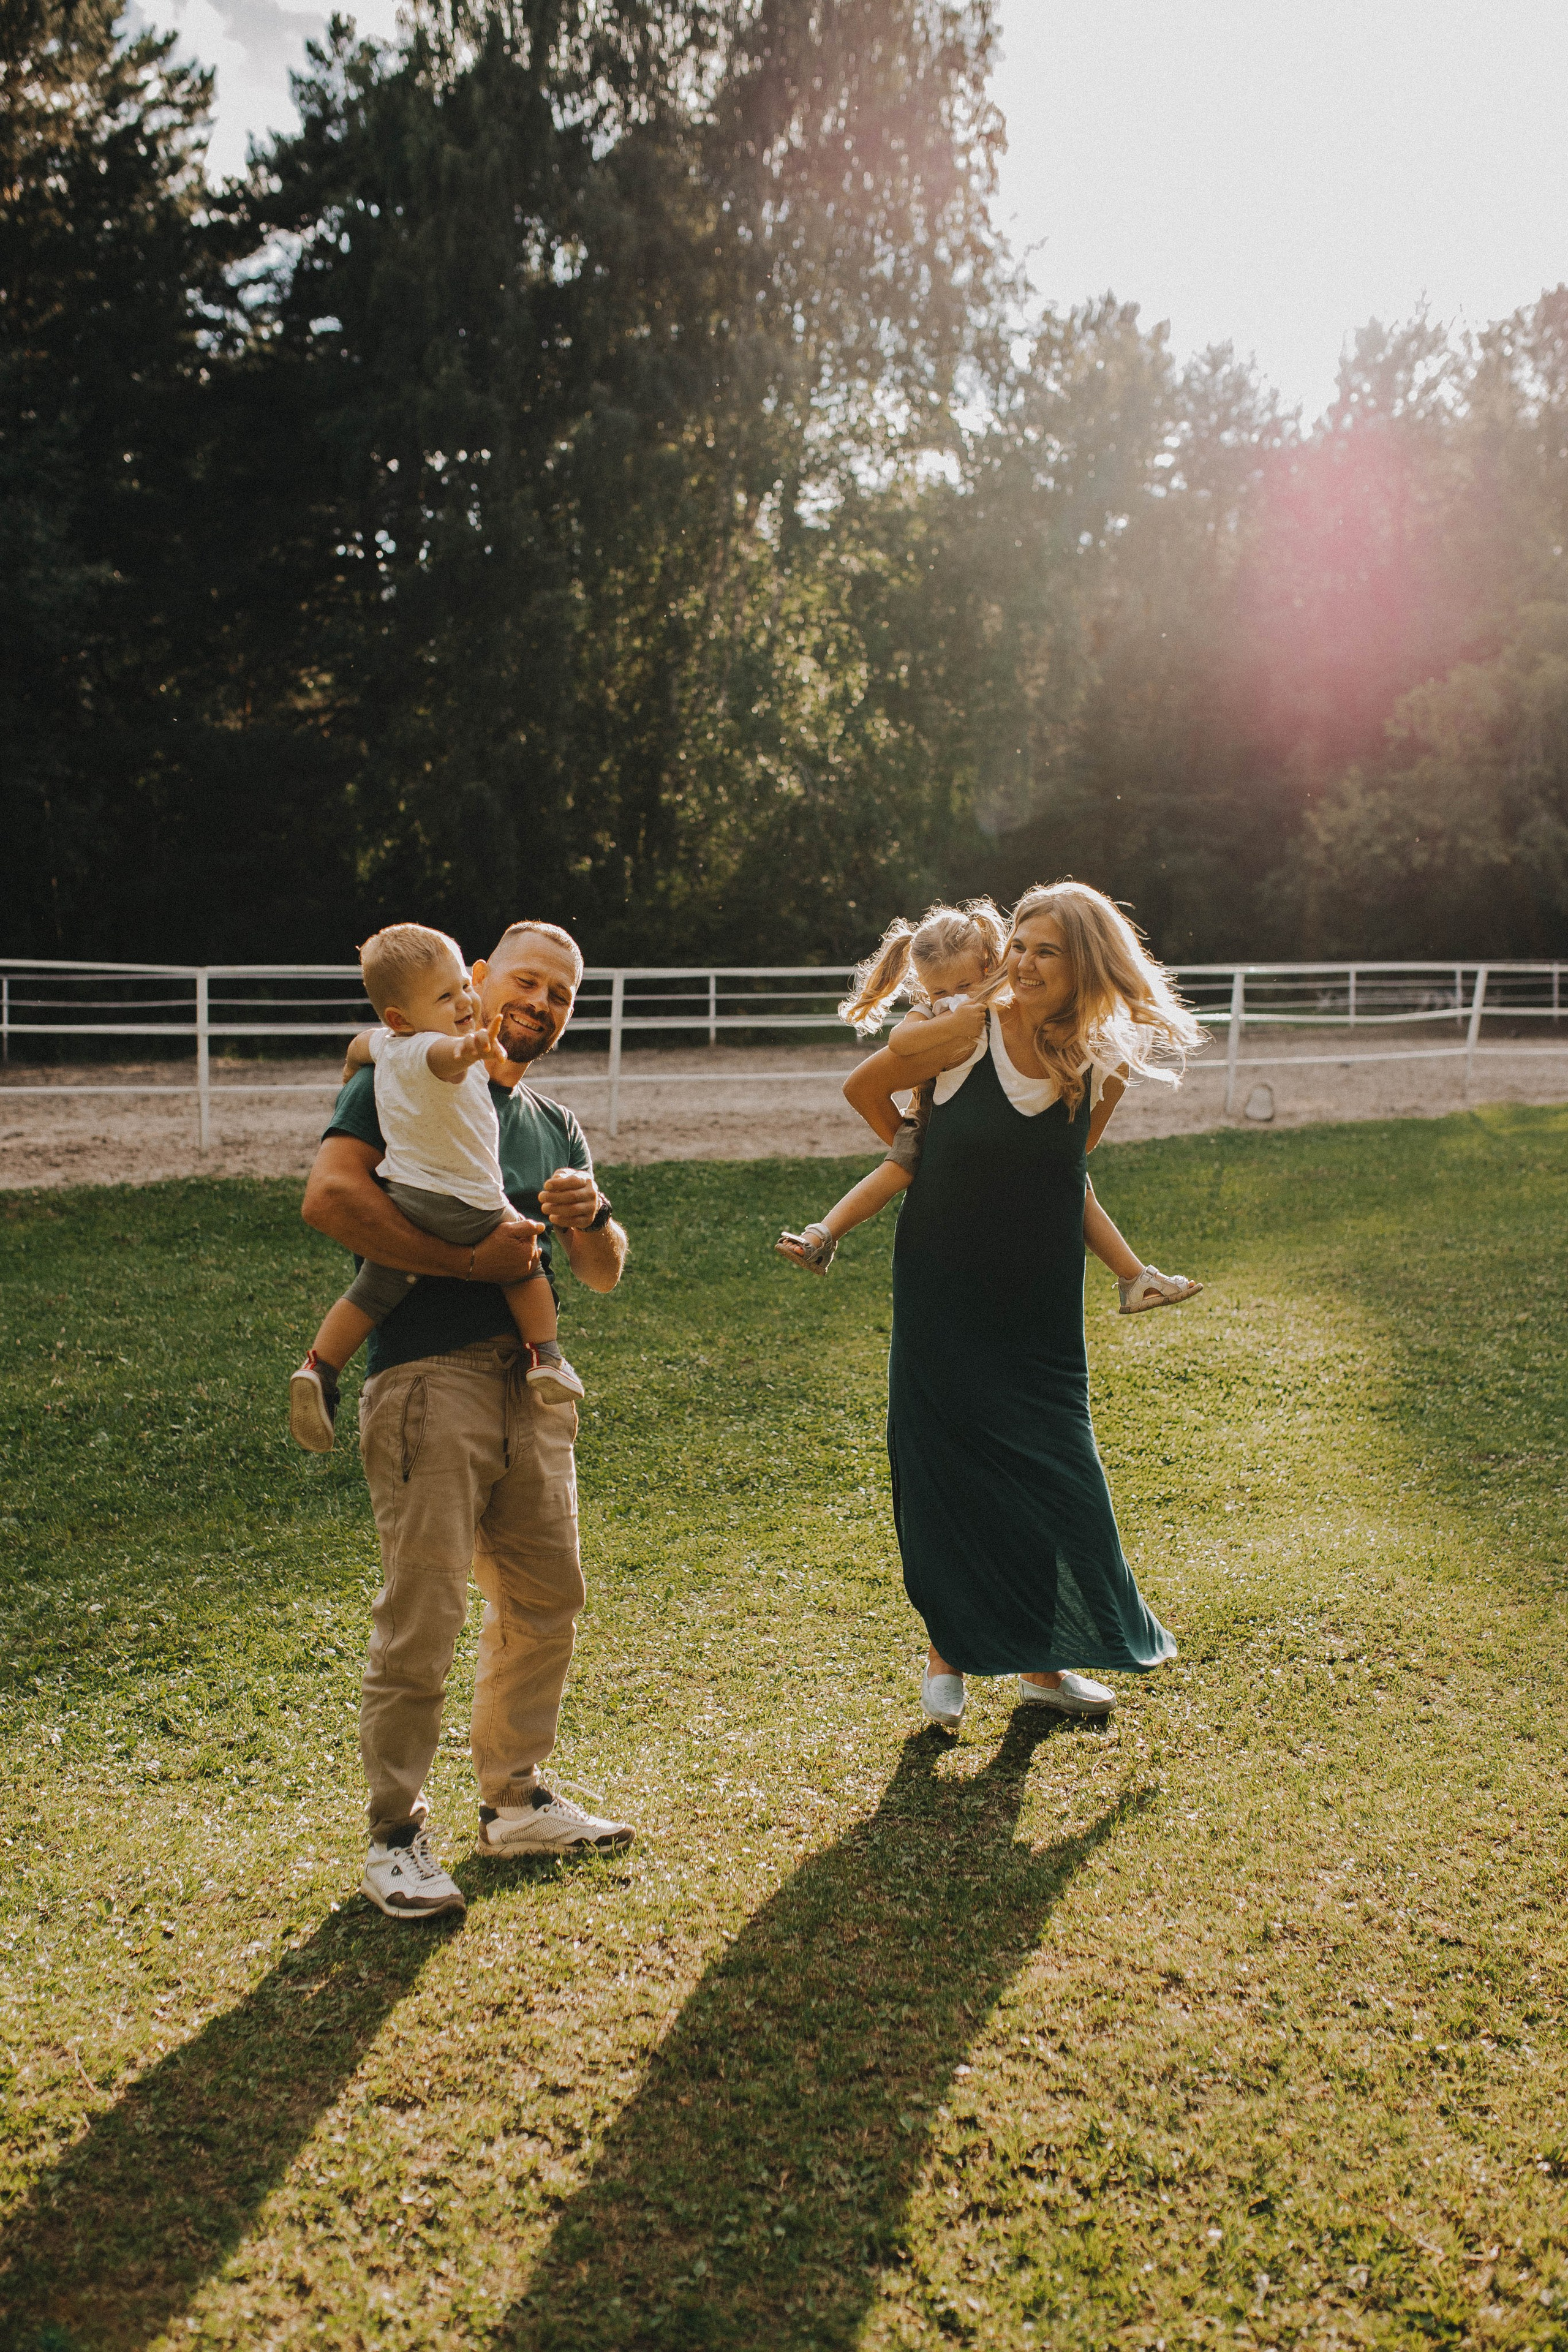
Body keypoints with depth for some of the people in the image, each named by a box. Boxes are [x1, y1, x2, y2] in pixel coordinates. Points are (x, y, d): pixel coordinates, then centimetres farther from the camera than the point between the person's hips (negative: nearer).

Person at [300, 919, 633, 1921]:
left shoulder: (555, 1124, 20)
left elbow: (606, 1273, 18)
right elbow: (331, 1196, -17)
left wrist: (591, 1218, -5)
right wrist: (469, 1262, -18)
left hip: (532, 1379, 7)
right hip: (428, 1374, -7)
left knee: (548, 1596, 14)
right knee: (424, 1612, -6)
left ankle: (515, 1799, 30)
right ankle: (397, 1835, 9)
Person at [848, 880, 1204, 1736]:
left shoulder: (1102, 1063, -4)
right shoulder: (970, 1032, -13)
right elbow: (863, 1087, 2)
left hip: (1037, 1302, 3)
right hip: (942, 1289, -2)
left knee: (1055, 1468, 5)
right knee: (944, 1466, 4)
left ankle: (1043, 1663, 23)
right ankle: (946, 1651, 23)